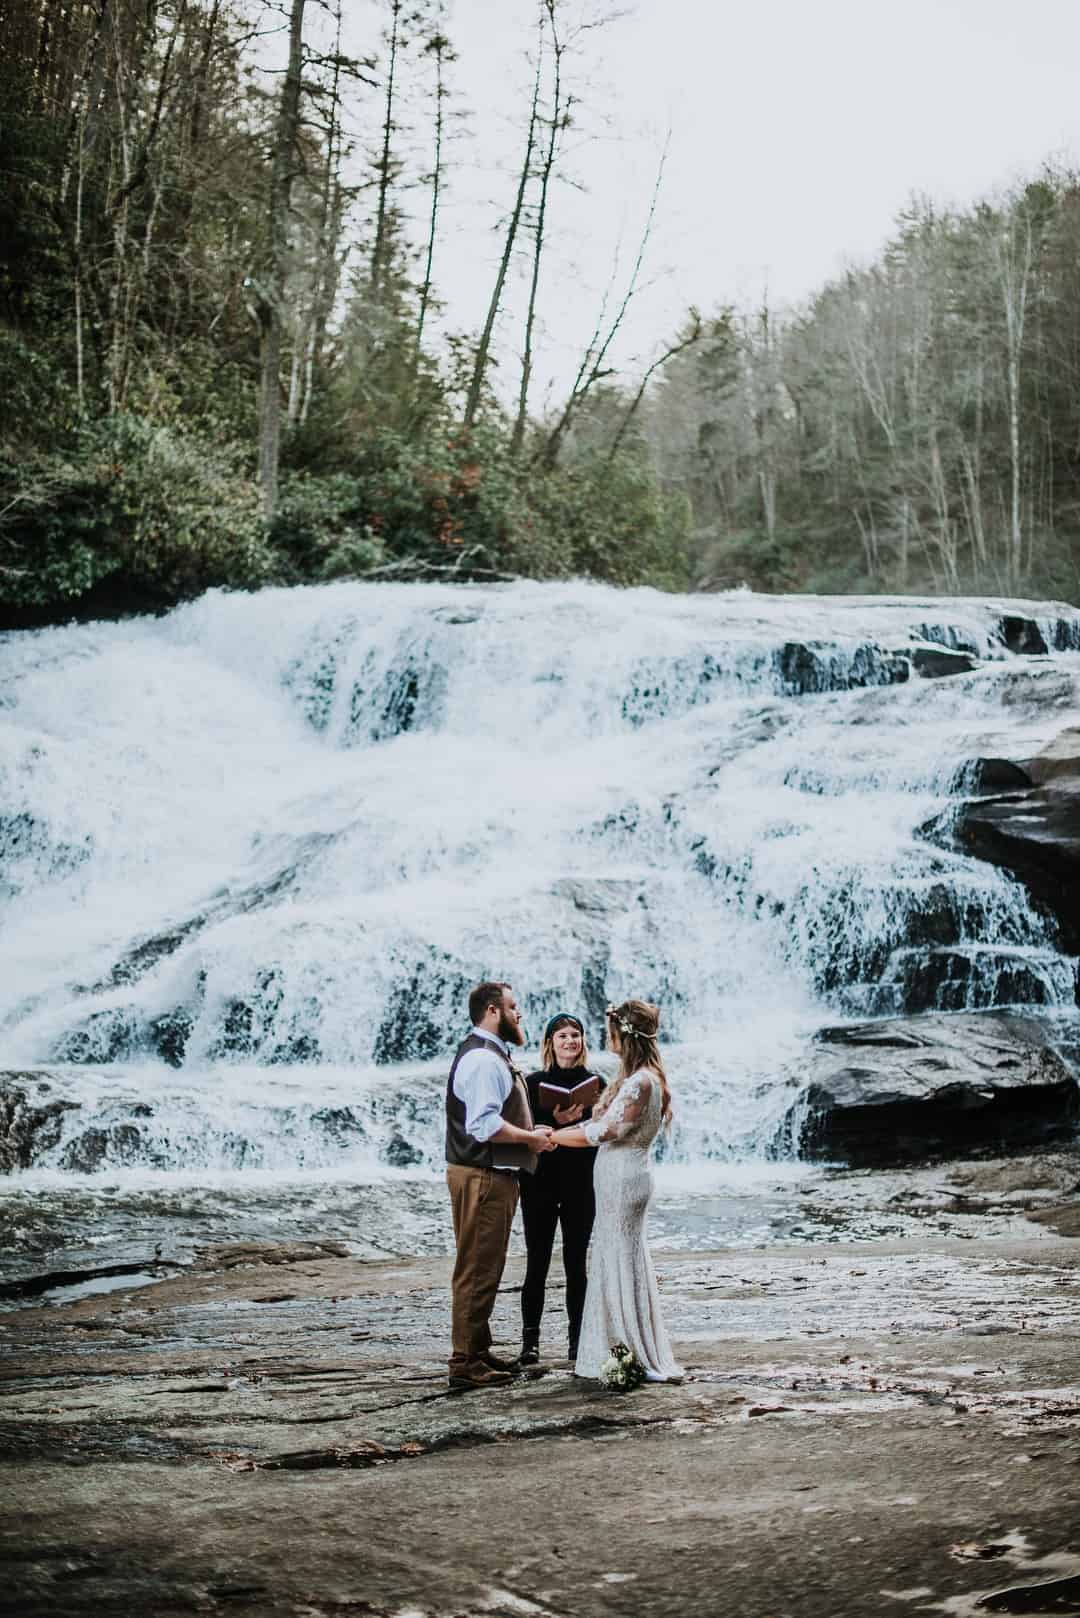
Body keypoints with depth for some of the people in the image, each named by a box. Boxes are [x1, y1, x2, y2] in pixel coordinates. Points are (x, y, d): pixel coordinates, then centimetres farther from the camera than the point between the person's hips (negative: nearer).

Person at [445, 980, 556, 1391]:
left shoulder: (493, 1055, 19)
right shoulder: (483, 1058, -17)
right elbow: (485, 1124, -26)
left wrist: (531, 1132, 11)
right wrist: (530, 1137, -14)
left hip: (493, 1176, 11)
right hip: (483, 1177, -11)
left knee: (485, 1269, 18)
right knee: (477, 1270, -7)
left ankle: (478, 1351, 28)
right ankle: (465, 1364, -3)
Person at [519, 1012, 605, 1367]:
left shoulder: (594, 1082, 7)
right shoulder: (535, 1082, 3)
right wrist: (555, 1122, -19)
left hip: (580, 1182, 1)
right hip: (540, 1182, -1)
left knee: (576, 1263, 5)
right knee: (537, 1263, -1)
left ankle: (578, 1339, 11)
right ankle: (530, 1341, 3)